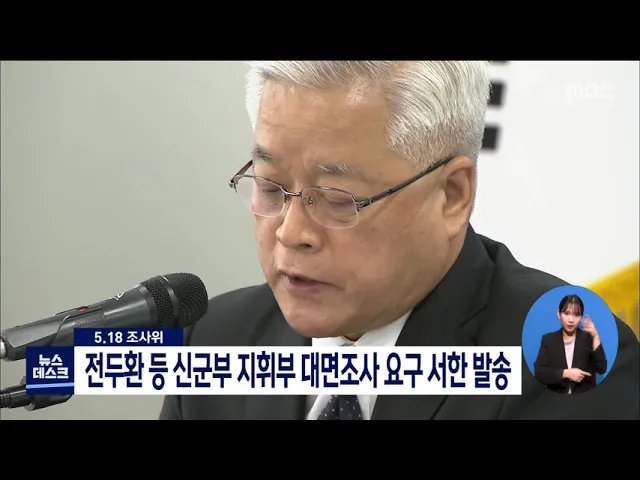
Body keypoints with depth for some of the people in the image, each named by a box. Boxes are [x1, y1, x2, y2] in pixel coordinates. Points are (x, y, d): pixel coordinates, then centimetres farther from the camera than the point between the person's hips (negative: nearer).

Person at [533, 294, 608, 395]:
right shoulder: (548, 339, 8)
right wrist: (566, 373, -12)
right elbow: (539, 372, -2)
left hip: (585, 397, 0)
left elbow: (601, 369, -8)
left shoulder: (588, 338, 5)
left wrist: (595, 337, -14)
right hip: (556, 398, 0)